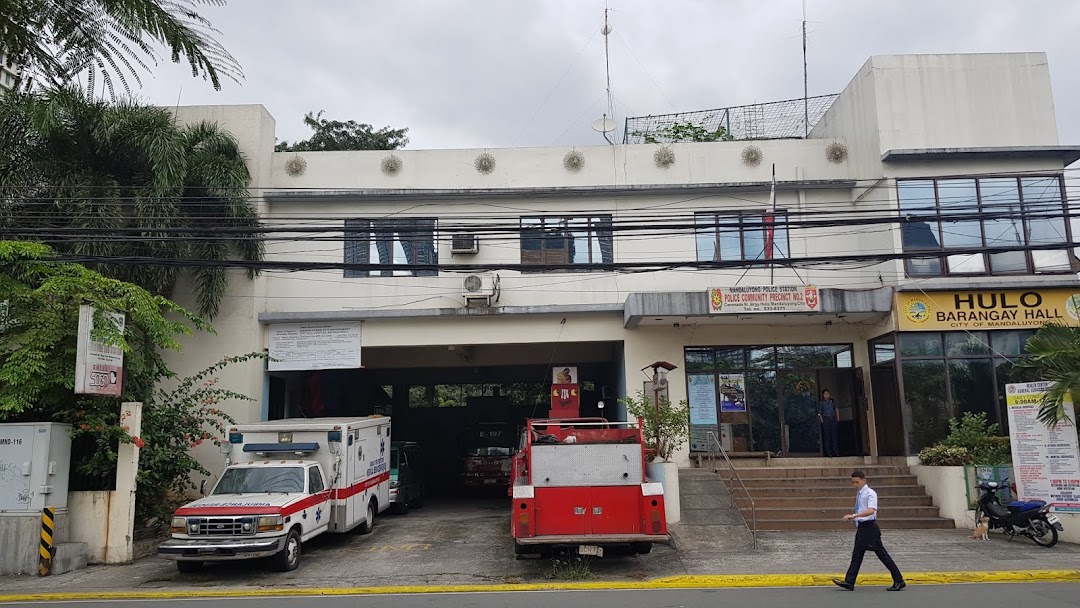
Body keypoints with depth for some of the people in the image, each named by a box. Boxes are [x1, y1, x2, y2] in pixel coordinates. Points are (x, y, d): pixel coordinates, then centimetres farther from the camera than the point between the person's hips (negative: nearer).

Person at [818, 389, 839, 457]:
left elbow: (835, 410, 18)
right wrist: (821, 420, -8)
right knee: (827, 436, -6)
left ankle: (836, 452, 3)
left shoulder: (833, 402, 15)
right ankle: (828, 453, -6)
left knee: (834, 436, 1)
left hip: (833, 419, 3)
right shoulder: (821, 402, 5)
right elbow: (819, 412, 2)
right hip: (826, 419, -3)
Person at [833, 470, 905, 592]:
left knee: (882, 554, -2)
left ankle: (899, 581, 8)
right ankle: (849, 582, 6)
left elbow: (871, 510, -29)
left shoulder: (870, 493, -13)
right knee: (857, 555, 6)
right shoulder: (859, 494, 14)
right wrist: (853, 518, 15)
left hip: (869, 526, -9)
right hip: (862, 527, 9)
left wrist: (854, 515, -35)